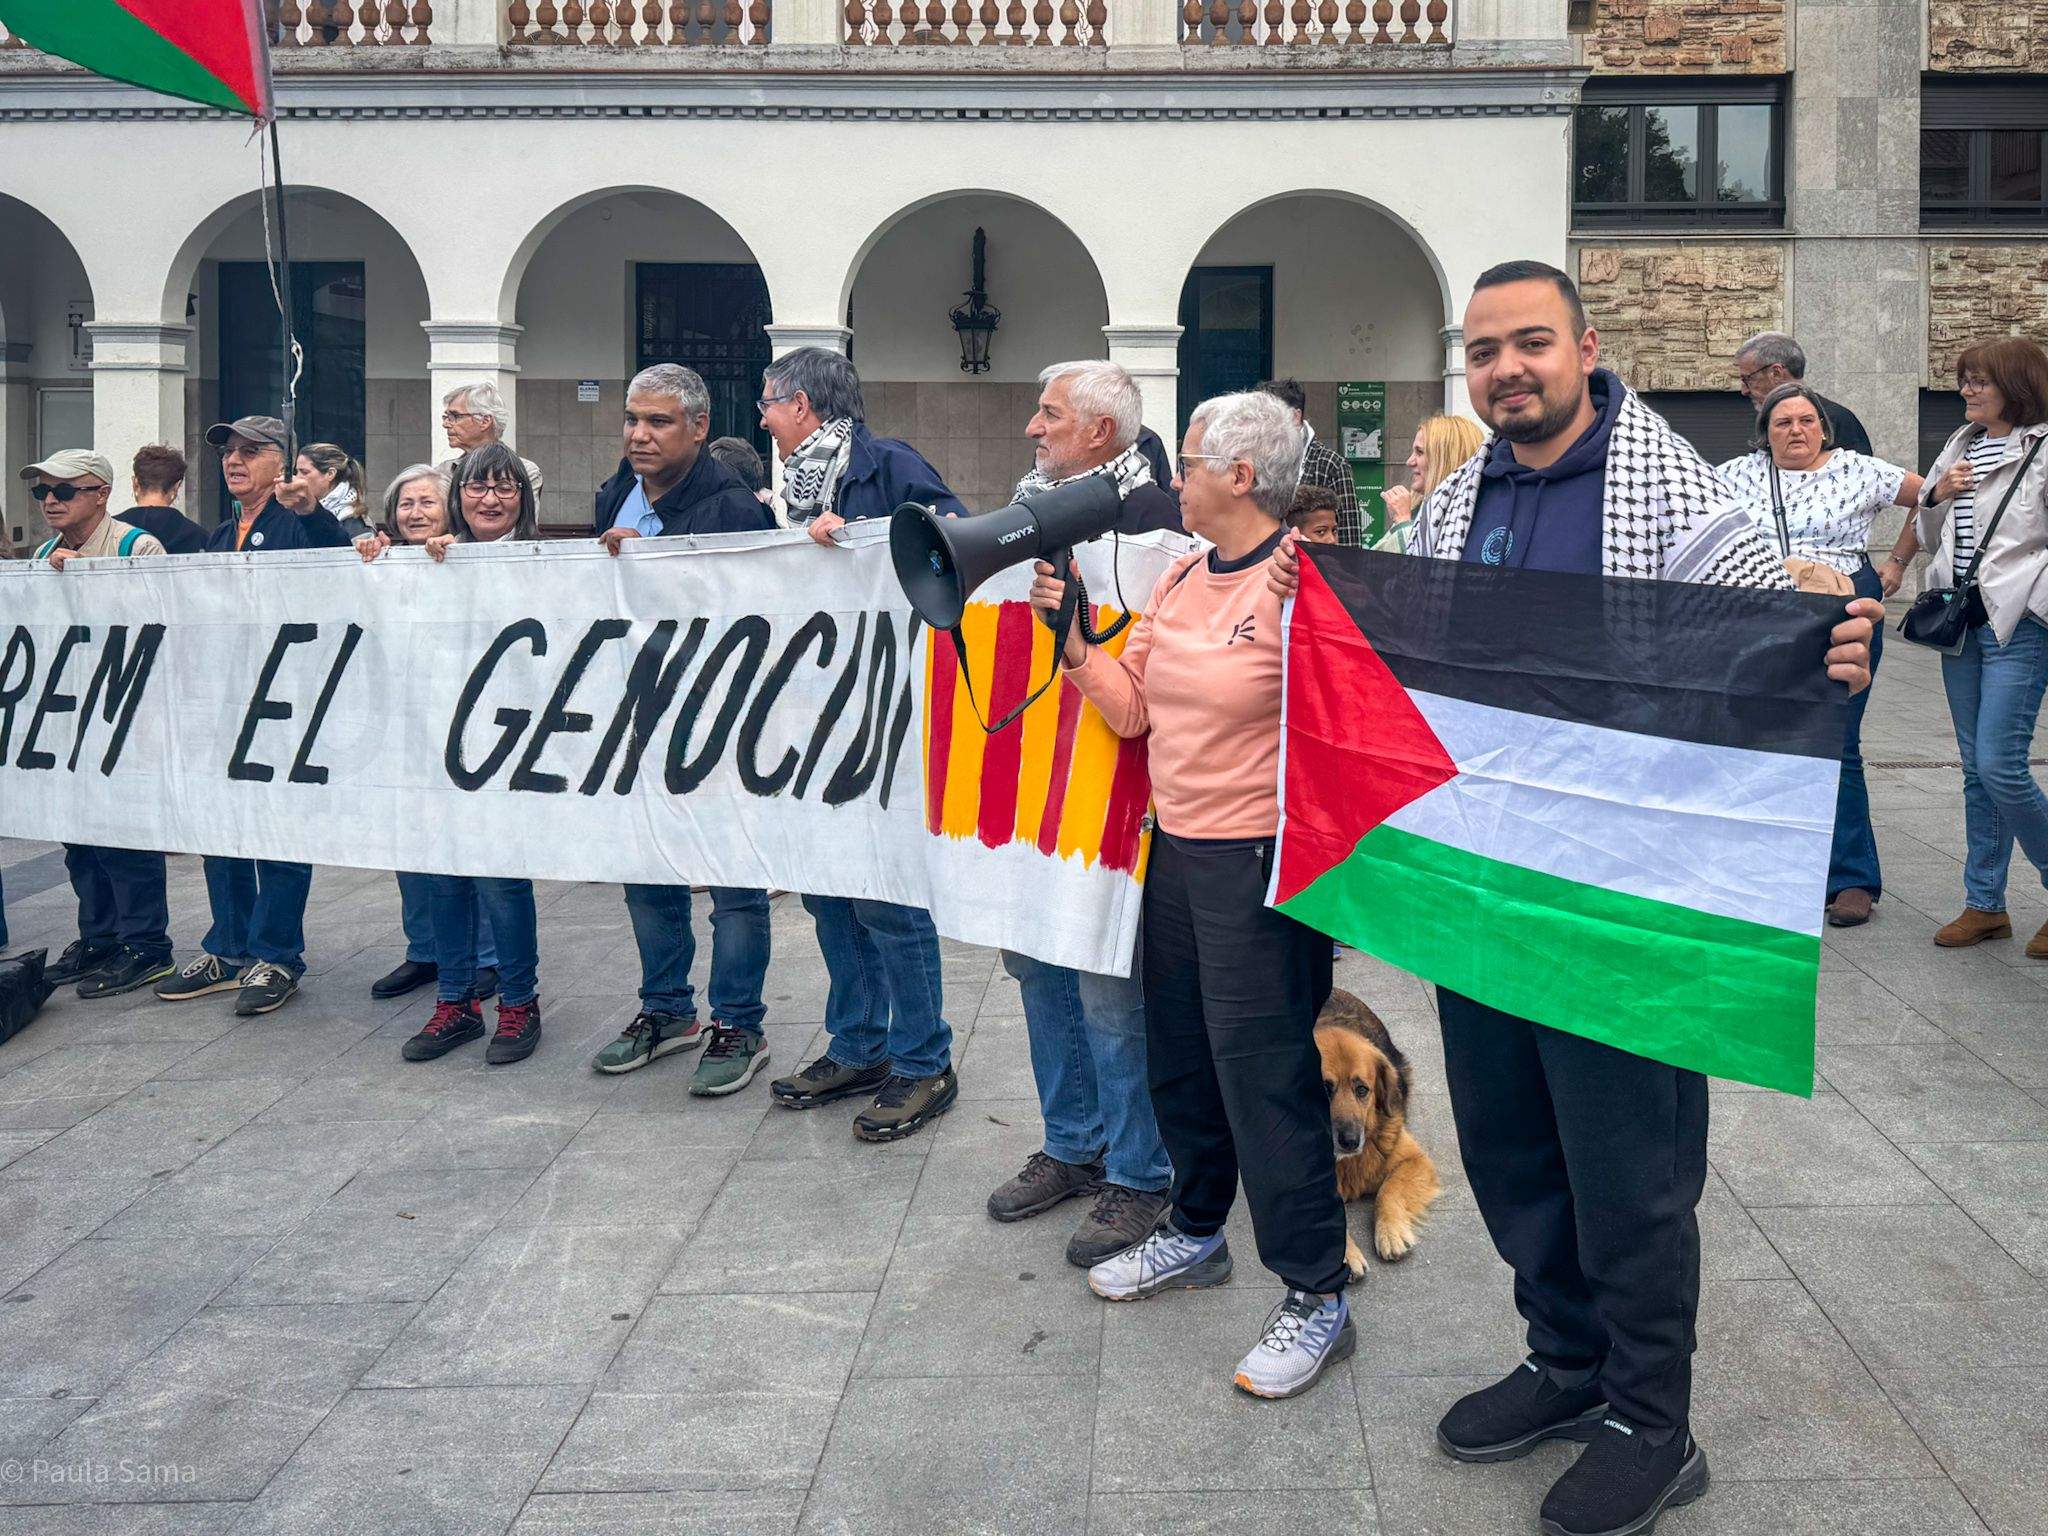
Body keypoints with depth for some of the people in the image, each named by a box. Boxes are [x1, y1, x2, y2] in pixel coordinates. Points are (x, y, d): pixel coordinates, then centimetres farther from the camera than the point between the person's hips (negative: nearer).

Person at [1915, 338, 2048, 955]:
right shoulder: (1960, 447, 14)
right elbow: (1929, 536, 20)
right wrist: (1937, 497, 2)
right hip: (1961, 620, 7)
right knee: (1976, 768, 10)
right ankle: (1985, 904, 17)